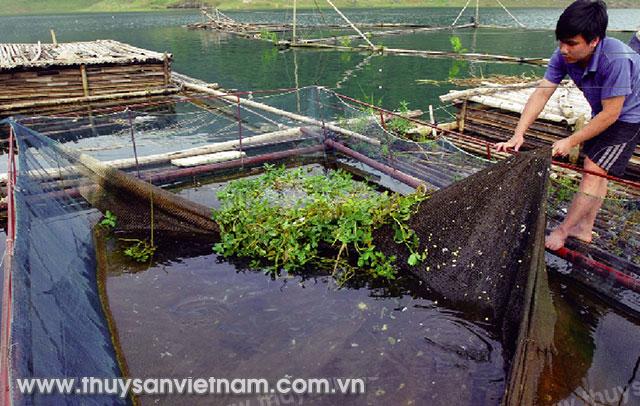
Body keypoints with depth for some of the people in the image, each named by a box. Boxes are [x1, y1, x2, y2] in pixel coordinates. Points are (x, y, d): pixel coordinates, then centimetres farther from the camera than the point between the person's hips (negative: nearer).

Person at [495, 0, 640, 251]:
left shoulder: (616, 59, -38)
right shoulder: (565, 55, -20)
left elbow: (611, 114, -31)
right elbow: (541, 93, -22)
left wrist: (571, 141, -25)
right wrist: (518, 134, -32)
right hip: (602, 113, 7)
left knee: (594, 171, -11)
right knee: (595, 170, 14)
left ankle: (560, 232, 0)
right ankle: (585, 228, 28)